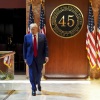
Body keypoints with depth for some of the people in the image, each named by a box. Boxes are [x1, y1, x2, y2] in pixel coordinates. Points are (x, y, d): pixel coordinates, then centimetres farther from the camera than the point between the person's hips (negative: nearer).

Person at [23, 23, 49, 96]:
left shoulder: (43, 36, 0)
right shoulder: (27, 37, 1)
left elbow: (46, 47, -1)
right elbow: (25, 48, 3)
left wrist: (46, 56, -10)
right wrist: (25, 58, -1)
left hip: (39, 58, 1)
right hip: (31, 58, 0)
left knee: (39, 72, 13)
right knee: (32, 73, -2)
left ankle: (38, 83, 42)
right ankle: (34, 89, 8)